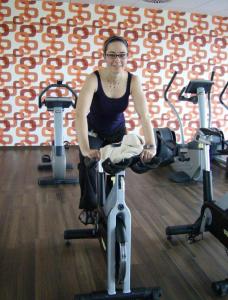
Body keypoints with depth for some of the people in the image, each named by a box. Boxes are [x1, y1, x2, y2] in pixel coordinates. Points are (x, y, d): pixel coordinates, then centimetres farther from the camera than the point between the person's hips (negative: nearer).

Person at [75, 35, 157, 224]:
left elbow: (144, 115, -28)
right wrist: (85, 149, -54)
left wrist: (151, 145, -42)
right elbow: (81, 114, -42)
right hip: (94, 131, -2)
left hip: (117, 131, 3)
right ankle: (88, 207, 0)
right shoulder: (94, 79, -30)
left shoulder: (133, 80, -22)